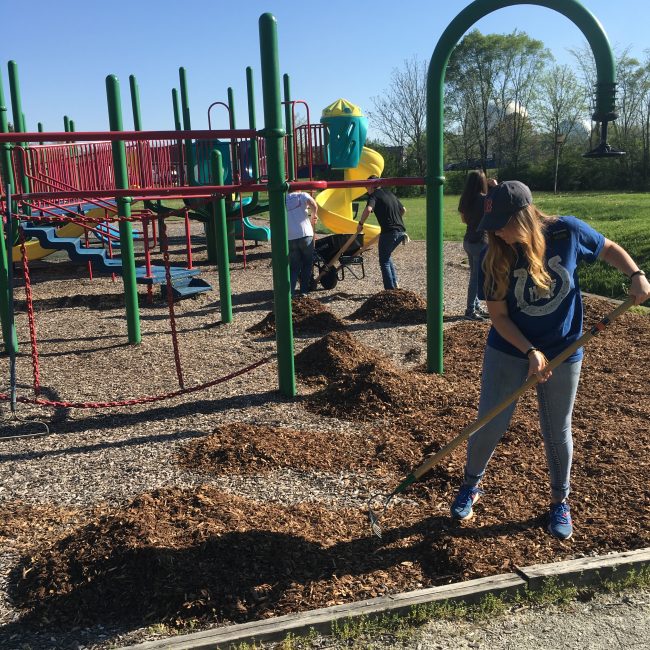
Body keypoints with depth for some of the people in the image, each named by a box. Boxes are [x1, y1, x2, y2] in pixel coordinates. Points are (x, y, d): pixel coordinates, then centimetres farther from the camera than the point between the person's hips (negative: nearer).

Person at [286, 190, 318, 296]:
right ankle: (304, 289, 16)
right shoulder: (302, 195, 7)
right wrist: (313, 216, 6)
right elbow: (313, 205, -12)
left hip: (289, 238, 3)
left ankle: (290, 290, -4)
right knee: (307, 263, 15)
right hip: (305, 235, -3)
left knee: (293, 266, 12)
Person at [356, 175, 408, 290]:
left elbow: (368, 209, -25)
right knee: (387, 256, 25)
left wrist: (360, 223, -12)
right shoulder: (389, 193, 19)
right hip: (400, 230, 8)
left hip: (389, 232, -7)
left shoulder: (374, 195, -4)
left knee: (384, 261, 5)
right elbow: (403, 209, 29)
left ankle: (390, 289, 2)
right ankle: (395, 283, 18)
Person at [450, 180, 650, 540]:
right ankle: (471, 485, 31)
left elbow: (610, 249, 3)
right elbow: (498, 315, -12)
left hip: (563, 353, 0)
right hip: (508, 352, 0)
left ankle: (560, 501, 35)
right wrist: (530, 352, -24)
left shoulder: (568, 231, -16)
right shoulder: (494, 256, -16)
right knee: (491, 425, 3)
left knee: (557, 432, 12)